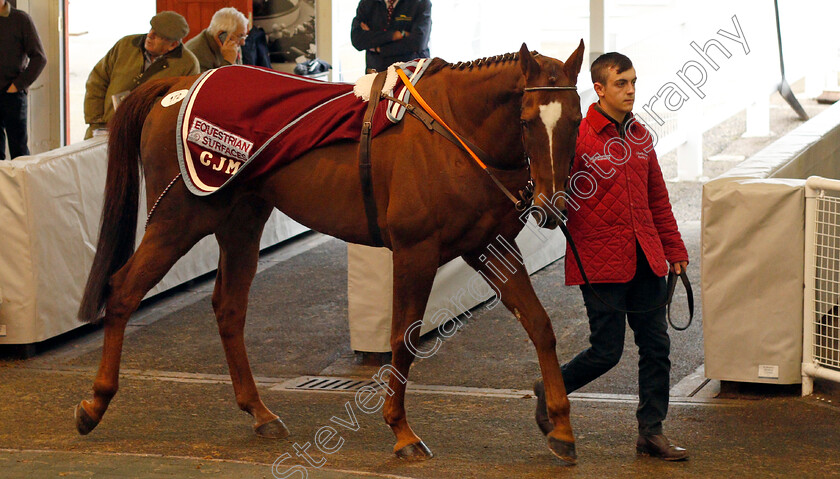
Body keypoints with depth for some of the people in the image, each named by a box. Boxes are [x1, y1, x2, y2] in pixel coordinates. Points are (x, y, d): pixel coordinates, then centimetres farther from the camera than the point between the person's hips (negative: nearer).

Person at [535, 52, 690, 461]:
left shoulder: (639, 136, 12)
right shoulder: (578, 137, -8)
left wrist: (673, 249, 20)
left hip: (645, 260, 6)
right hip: (600, 264, -6)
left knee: (656, 345, 5)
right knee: (607, 351, -3)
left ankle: (651, 432, 15)